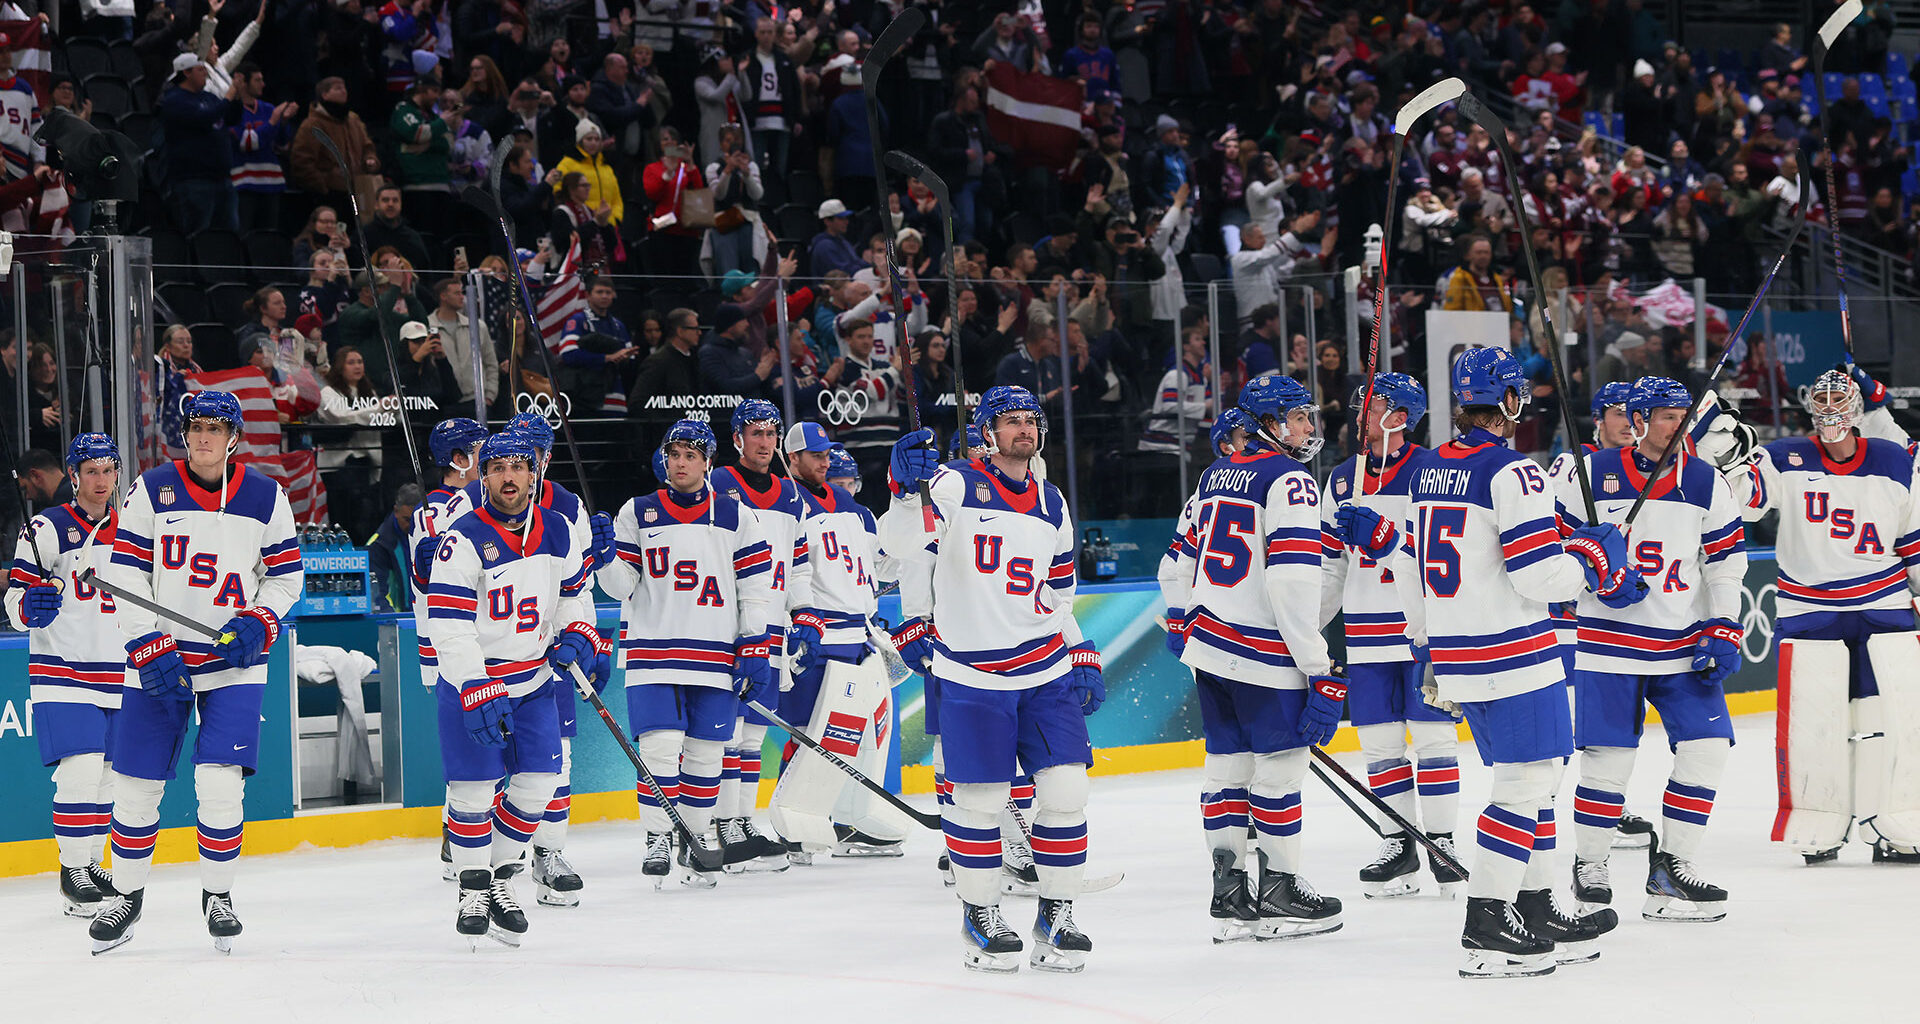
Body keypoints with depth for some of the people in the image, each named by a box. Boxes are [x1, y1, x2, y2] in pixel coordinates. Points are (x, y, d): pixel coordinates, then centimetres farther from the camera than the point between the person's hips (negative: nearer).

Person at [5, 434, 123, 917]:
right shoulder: (47, 529, -6)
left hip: (118, 674, 6)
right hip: (62, 672, -6)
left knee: (111, 776, 8)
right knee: (80, 773, -15)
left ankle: (93, 863, 22)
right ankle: (71, 871, -5)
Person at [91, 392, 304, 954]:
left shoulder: (266, 497, 1)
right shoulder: (152, 490, -2)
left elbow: (286, 574, 9)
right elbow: (125, 576, -3)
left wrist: (258, 623, -9)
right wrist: (150, 650, -12)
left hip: (234, 660, 0)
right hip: (158, 658, 1)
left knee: (221, 780, -12)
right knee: (136, 782, 2)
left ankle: (218, 895, 7)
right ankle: (126, 897, 20)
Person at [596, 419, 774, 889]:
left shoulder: (736, 518, 5)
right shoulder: (637, 514, 5)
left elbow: (756, 586, 5)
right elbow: (621, 584, 4)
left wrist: (754, 649, -1)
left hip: (716, 656, 1)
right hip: (652, 651, -1)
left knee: (705, 754, 4)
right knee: (659, 747, -11)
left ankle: (693, 841, 17)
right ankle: (658, 838, 1)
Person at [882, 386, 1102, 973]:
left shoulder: (1052, 506, 12)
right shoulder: (956, 487, -6)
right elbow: (901, 544, -19)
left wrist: (1082, 658, 14)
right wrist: (908, 489, -37)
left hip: (1045, 671, 5)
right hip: (972, 675, -5)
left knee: (1066, 790, -2)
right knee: (980, 799, -3)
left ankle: (1057, 914, 11)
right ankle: (980, 915, 15)